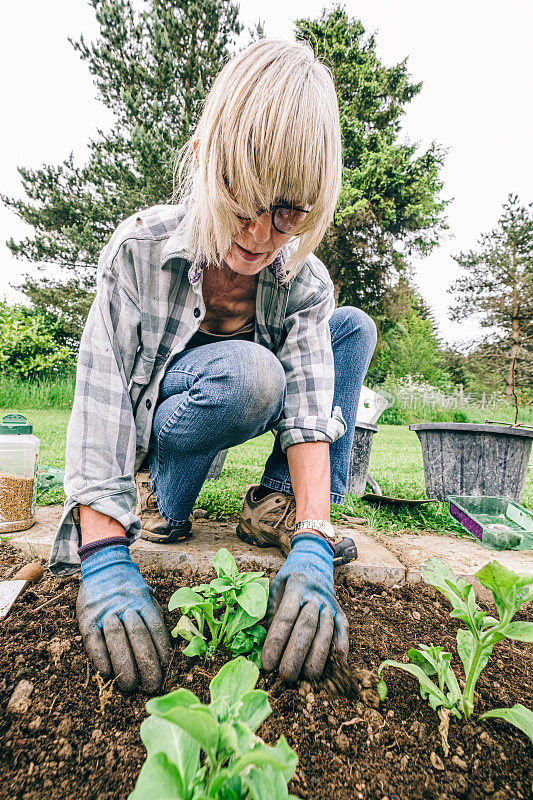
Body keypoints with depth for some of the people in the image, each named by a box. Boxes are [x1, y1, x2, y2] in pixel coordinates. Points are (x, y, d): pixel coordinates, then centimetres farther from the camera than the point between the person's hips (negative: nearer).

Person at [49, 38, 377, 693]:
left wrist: (311, 549, -39)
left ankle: (276, 507, -13)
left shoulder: (305, 282, -17)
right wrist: (106, 562, -39)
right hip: (153, 414, -4)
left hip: (243, 404, 5)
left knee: (356, 327, -7)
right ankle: (162, 501, -9)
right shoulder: (141, 248, -25)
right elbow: (99, 394, -30)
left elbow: (310, 410, -26)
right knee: (248, 374, -36)